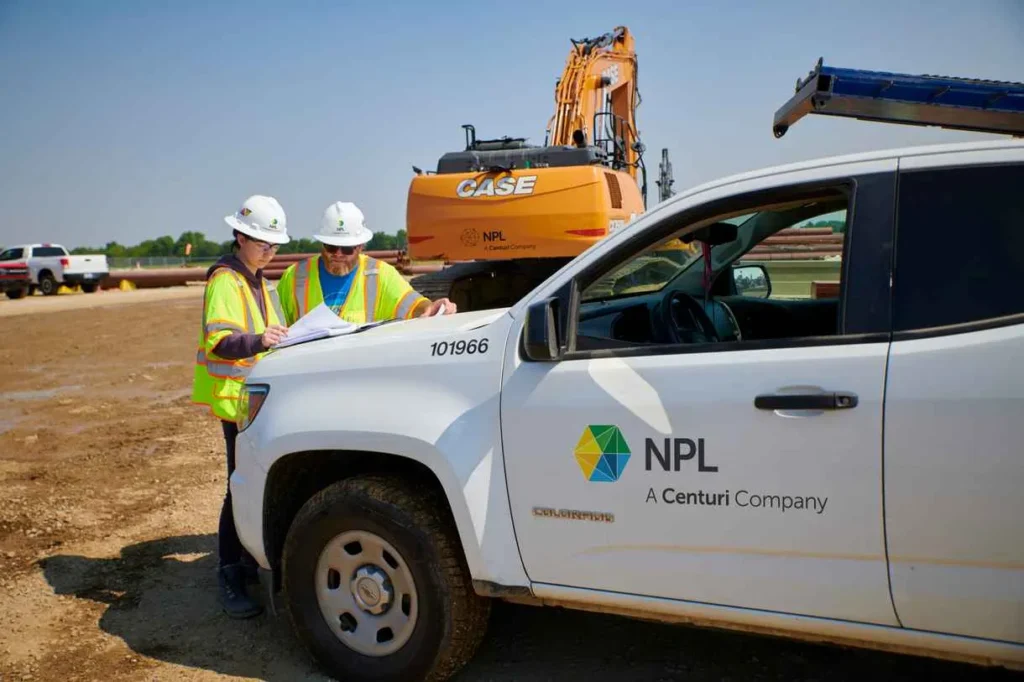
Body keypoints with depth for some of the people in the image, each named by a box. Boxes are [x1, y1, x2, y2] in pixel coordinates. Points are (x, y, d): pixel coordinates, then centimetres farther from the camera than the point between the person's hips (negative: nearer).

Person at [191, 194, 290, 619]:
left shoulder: (257, 281, 18)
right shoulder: (225, 280, -11)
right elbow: (218, 340, -23)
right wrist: (258, 341, -38)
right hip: (236, 397, -9)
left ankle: (252, 557, 27)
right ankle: (230, 577, 2)